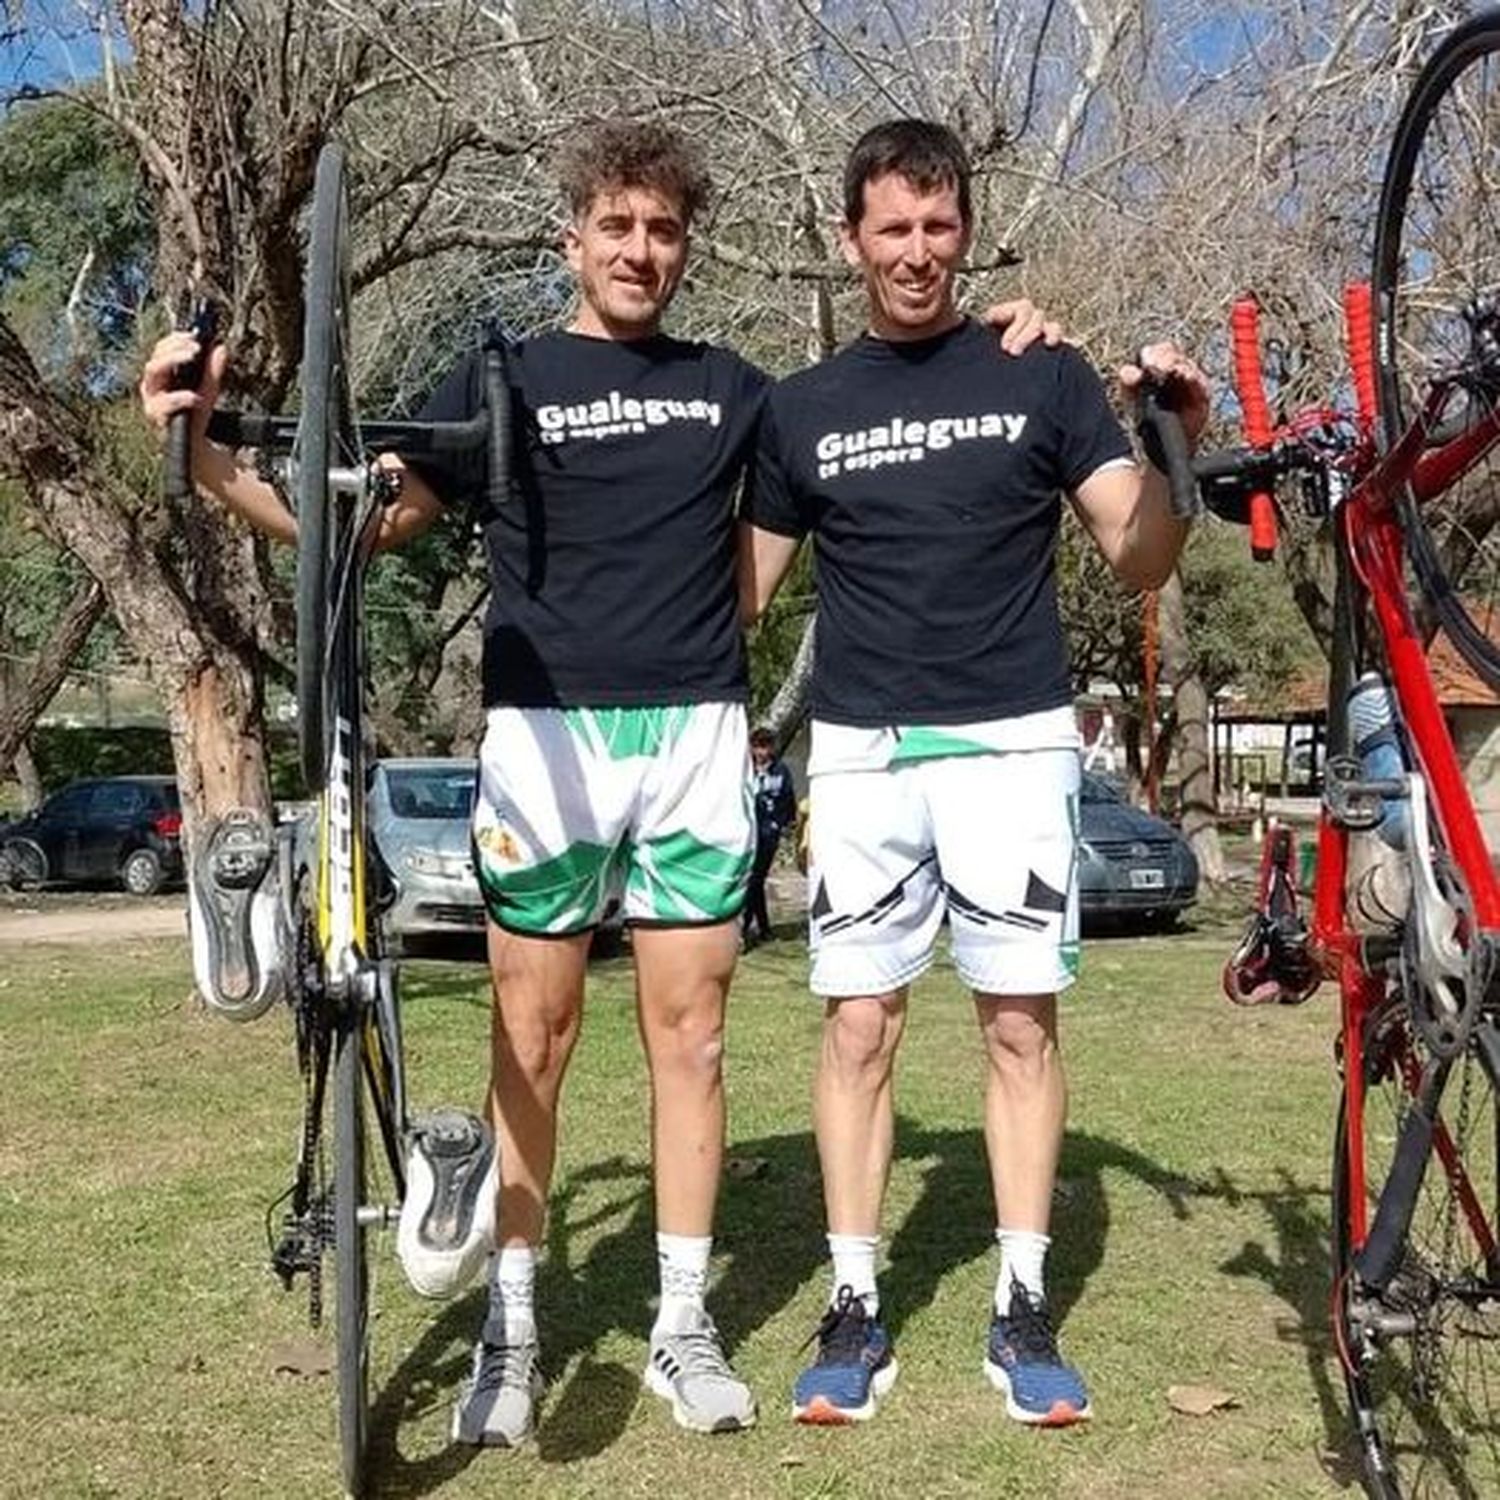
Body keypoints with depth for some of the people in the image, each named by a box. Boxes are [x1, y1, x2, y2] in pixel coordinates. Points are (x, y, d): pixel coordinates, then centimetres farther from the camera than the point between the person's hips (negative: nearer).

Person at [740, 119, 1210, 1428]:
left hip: (1014, 742, -1)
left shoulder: (1044, 376, 3)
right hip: (863, 752, 1)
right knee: (859, 1029, 2)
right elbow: (743, 590, 12)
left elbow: (1141, 560, -1)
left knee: (1023, 1024, 2)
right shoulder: (802, 409, 8)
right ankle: (855, 1310, 13)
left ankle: (1024, 1312, 13)